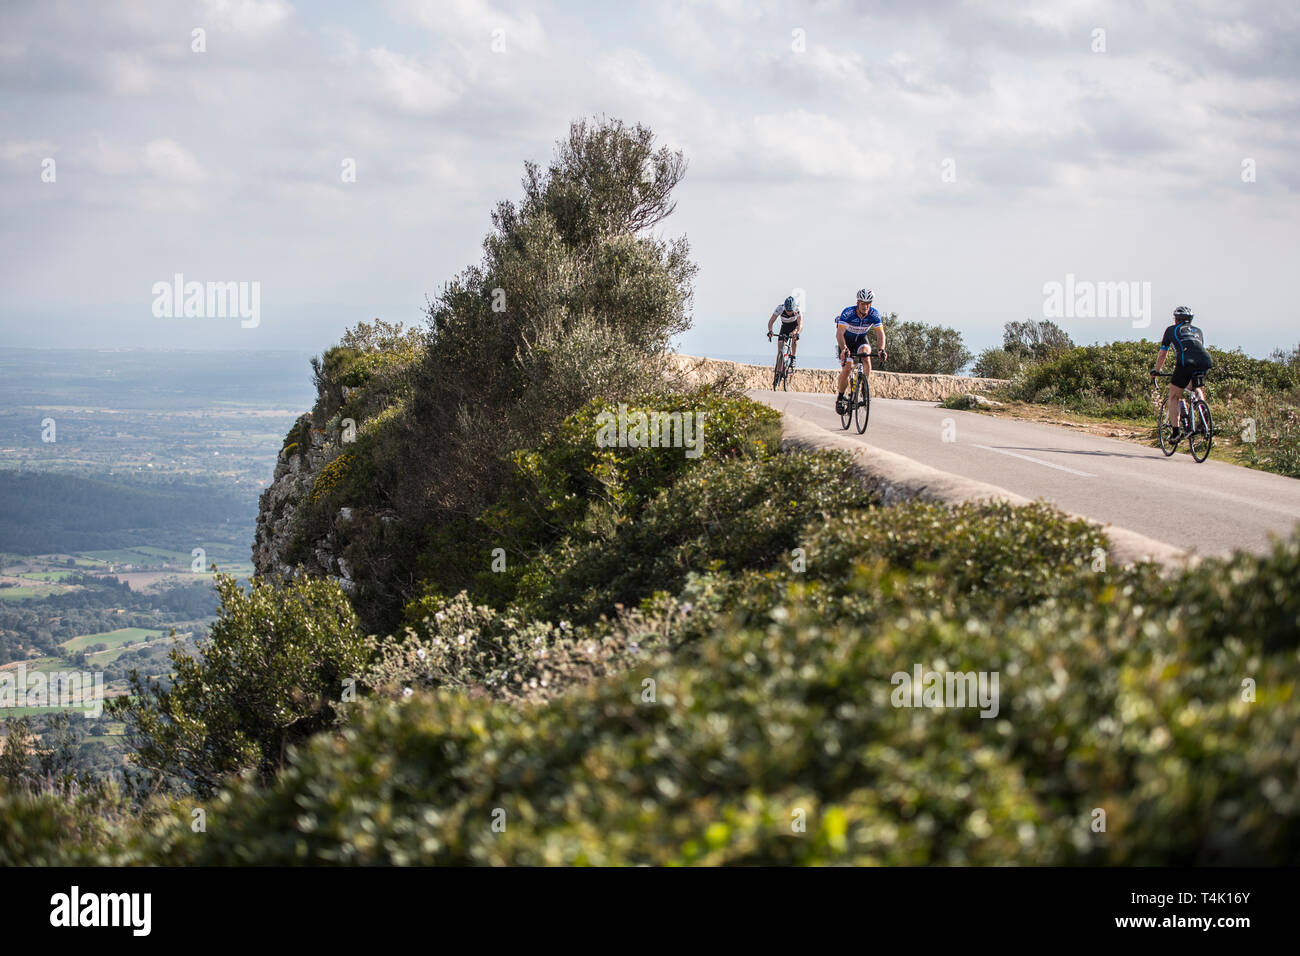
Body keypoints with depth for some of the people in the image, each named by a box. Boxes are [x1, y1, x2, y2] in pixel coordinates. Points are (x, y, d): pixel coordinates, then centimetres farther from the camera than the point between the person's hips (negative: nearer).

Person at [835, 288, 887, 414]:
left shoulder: (874, 314, -22)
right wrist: (844, 349, -54)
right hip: (846, 339, -2)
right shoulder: (848, 313, -31)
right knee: (847, 367, -18)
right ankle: (840, 395, 2)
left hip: (861, 339, 2)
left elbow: (880, 333, -24)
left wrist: (881, 349, -43)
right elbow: (839, 333, -38)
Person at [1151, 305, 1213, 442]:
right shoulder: (1198, 331, 34)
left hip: (1186, 363, -4)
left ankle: (1176, 431, 3)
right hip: (1205, 362, 4)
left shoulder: (1171, 330, 24)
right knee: (1195, 388, 33)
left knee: (1174, 397, 11)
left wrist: (1155, 372, 44)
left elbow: (1162, 355, 30)